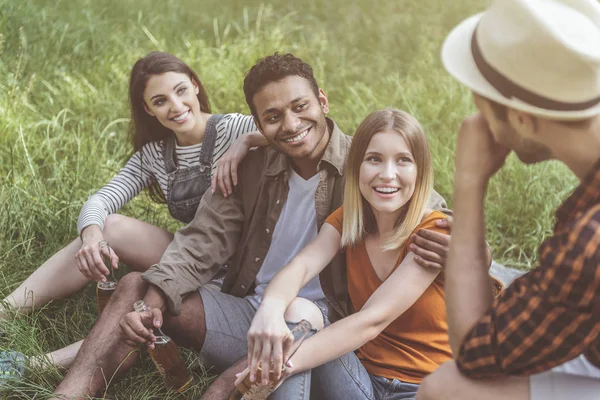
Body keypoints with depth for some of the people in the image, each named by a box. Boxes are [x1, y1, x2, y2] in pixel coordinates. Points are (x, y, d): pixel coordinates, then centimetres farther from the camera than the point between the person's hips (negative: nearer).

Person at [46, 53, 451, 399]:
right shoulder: (251, 170, 4)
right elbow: (203, 242, -1)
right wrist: (155, 300, -17)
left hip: (319, 329, -5)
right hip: (247, 312, 5)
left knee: (300, 318, -40)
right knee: (135, 287, -5)